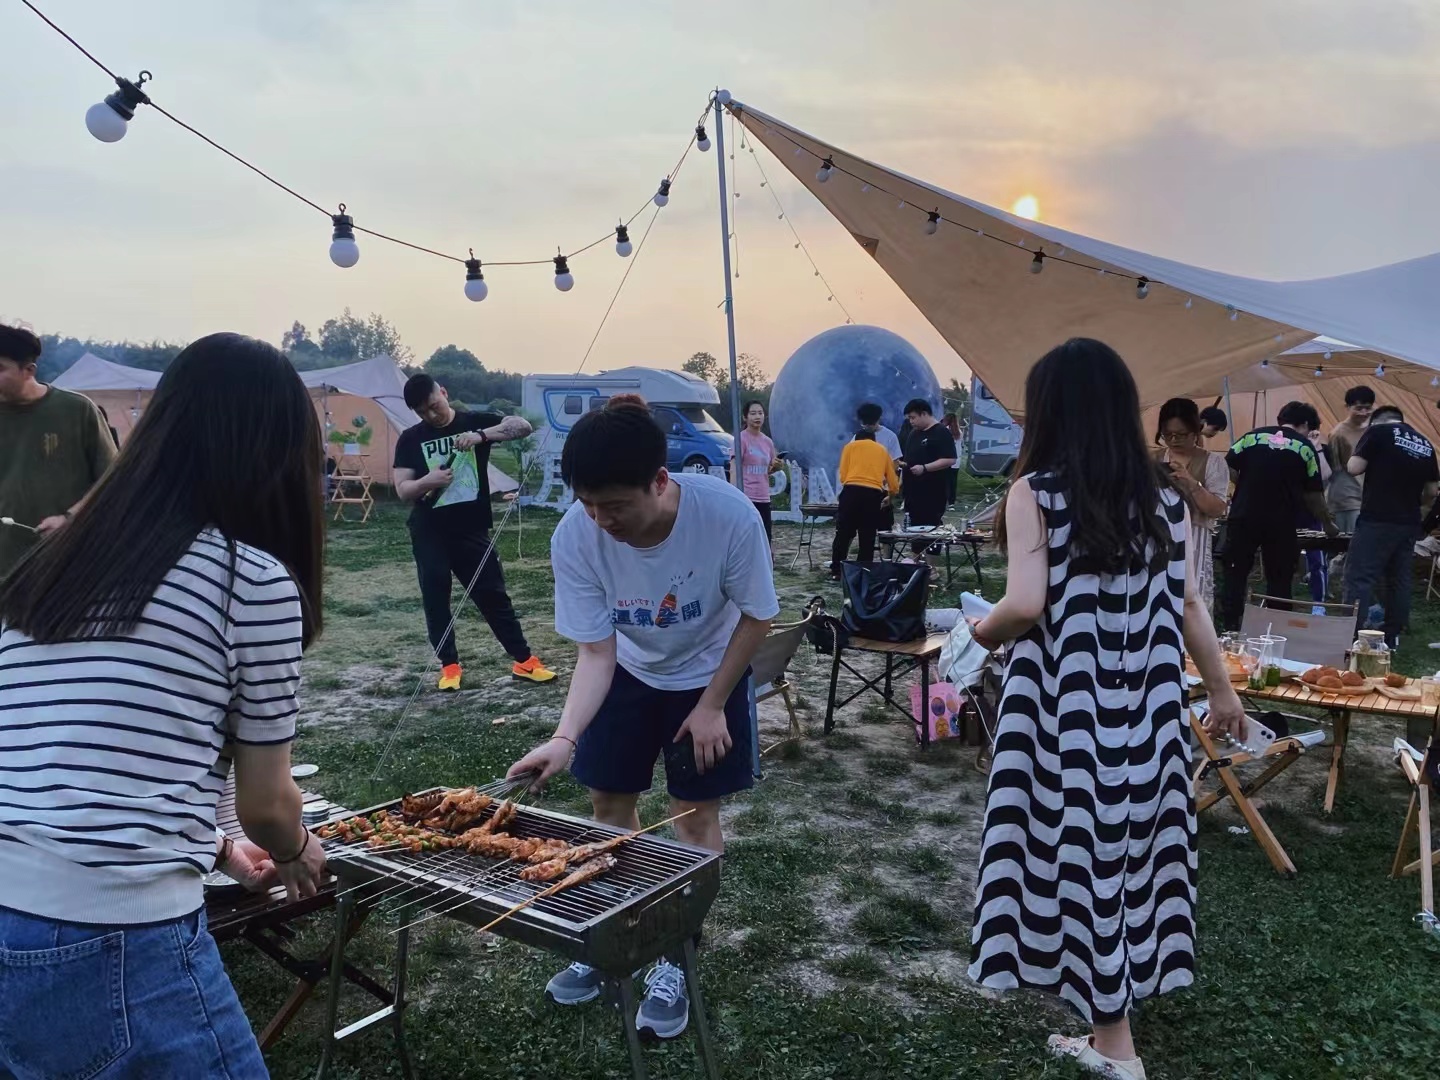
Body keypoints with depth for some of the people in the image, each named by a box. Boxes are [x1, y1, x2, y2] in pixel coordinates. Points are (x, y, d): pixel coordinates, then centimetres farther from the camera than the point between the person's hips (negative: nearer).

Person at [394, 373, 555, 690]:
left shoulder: (475, 422, 0)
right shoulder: (410, 439, 2)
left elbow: (523, 426, -14)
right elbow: (402, 489, -1)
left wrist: (481, 435, -29)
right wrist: (428, 480, -22)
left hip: (472, 530, -1)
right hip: (429, 534, 1)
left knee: (494, 596, 3)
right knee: (435, 600, 5)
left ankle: (524, 661, 10)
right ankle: (450, 665, 19)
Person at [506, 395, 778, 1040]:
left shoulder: (728, 515, -37)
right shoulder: (575, 536, -31)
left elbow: (756, 617, -19)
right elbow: (596, 652, -22)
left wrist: (711, 705, -16)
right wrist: (565, 736, -37)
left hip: (709, 672, -2)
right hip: (628, 672, 3)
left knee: (694, 812, 2)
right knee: (608, 801, 10)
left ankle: (673, 960, 22)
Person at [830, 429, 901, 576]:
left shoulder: (850, 446, 17)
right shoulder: (882, 450, 23)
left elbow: (842, 476, 9)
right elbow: (893, 481, 24)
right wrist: (891, 495, 45)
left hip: (851, 490, -1)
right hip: (874, 494, 1)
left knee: (843, 533, 7)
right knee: (868, 537, 9)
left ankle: (836, 571, 9)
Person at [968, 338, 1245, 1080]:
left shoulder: (1035, 493, -11)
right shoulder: (1163, 502, 4)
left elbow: (1026, 605, -20)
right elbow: (1188, 608, 9)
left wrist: (984, 630, 1)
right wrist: (1222, 691, 22)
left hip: (1066, 709, -5)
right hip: (1143, 710, 5)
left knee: (1078, 849, 8)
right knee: (1126, 848, 17)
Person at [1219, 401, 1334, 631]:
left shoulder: (1253, 436, 8)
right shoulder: (1305, 447, 4)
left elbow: (1228, 469, 4)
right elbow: (1313, 494, 5)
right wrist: (1327, 523, 18)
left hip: (1243, 517, 1)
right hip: (1281, 523, -1)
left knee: (1235, 574, 7)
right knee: (1279, 580, 9)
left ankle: (1229, 628, 5)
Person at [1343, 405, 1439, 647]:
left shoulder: (1378, 431, -3)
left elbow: (1354, 468, -9)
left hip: (1376, 520, -6)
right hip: (1409, 523, 6)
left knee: (1359, 578, -7)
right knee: (1399, 579, 13)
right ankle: (1392, 637, 17)